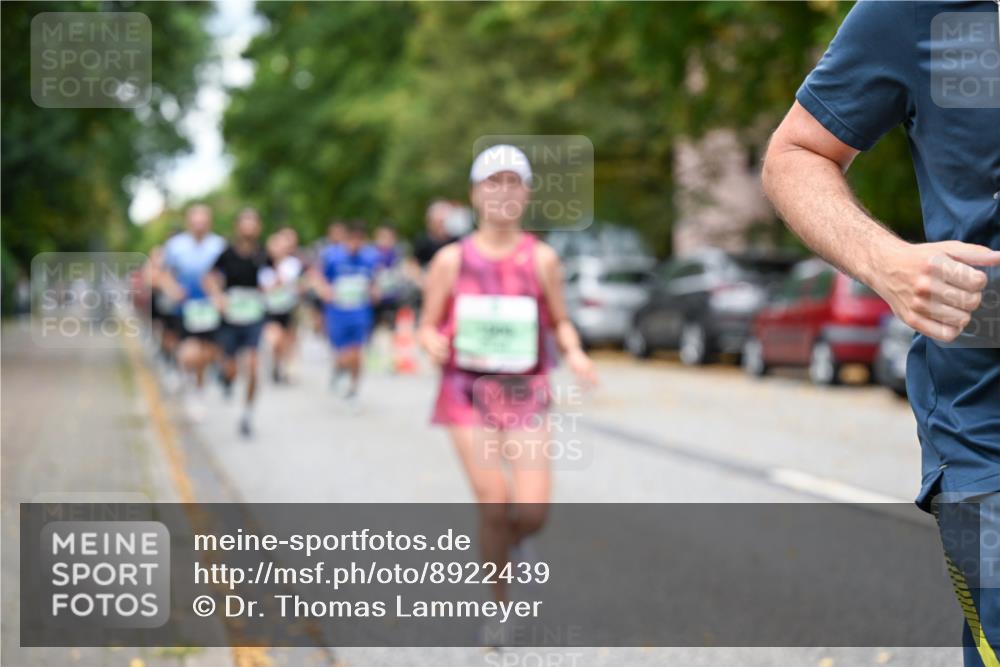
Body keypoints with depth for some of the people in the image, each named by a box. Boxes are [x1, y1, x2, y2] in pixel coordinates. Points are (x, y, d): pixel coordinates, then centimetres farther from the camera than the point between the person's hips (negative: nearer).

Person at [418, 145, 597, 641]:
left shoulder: (542, 259, 1)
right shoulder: (451, 260, 0)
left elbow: (559, 322, 9)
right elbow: (428, 327, 4)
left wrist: (574, 353, -11)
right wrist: (434, 344, -18)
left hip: (525, 394, 1)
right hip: (468, 392, -1)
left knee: (532, 510, -11)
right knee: (493, 502, -10)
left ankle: (514, 540, 27)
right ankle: (500, 605, 10)